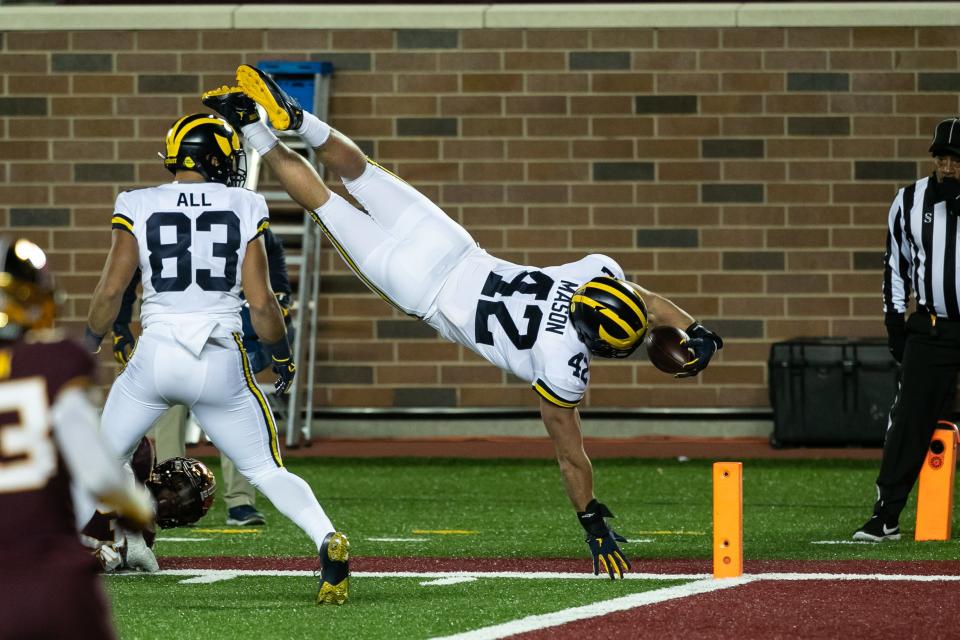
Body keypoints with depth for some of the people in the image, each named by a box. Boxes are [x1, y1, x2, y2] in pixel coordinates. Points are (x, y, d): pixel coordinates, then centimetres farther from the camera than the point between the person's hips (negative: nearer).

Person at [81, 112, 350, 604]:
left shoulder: (139, 208, 2)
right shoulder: (244, 210, 3)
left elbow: (111, 289, -1)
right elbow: (260, 301, 0)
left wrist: (89, 343, 15)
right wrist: (281, 355, 15)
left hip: (156, 356, 0)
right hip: (222, 363, 0)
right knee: (268, 472, 10)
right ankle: (328, 542, -12)